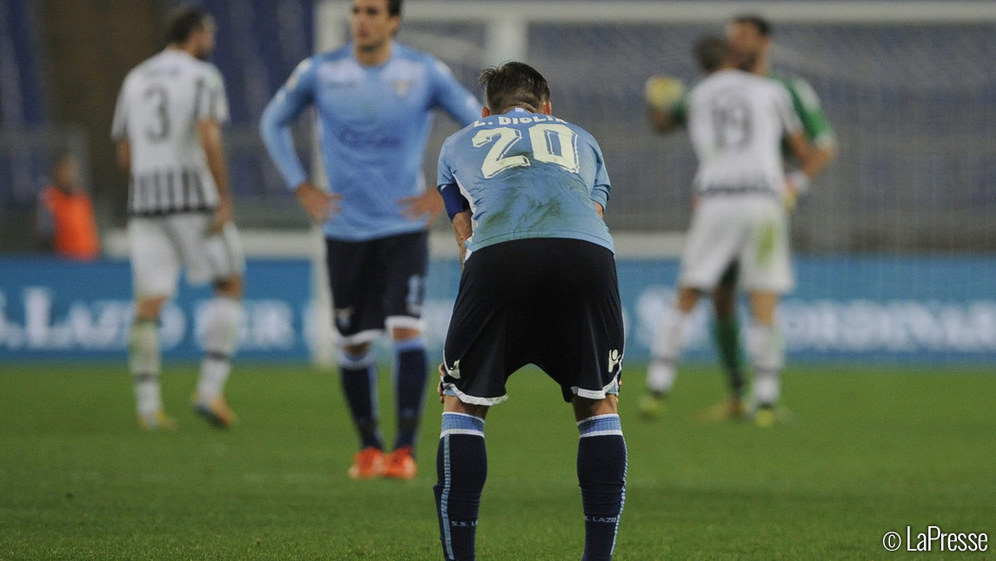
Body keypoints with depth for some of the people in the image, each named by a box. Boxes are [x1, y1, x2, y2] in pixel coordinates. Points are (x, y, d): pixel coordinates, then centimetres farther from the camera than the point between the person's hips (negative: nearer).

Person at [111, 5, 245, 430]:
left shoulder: (135, 80, 16)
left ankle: (148, 405, -4)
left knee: (149, 303, 3)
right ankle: (211, 388, -3)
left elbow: (124, 155, 16)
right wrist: (224, 200, -15)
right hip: (193, 194, -5)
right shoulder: (202, 77, -2)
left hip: (144, 200, 5)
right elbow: (208, 137, -17)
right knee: (229, 286, 8)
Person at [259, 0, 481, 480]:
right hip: (345, 230, 2)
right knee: (354, 346, 5)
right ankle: (368, 446, 22)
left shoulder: (425, 73, -5)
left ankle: (405, 448, -13)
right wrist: (302, 188, 6)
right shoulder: (321, 72, -2)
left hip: (404, 229, -2)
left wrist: (445, 194, -2)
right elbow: (273, 122, 15)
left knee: (406, 329, -17)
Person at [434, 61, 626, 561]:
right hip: (589, 252, 1)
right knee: (600, 403, 19)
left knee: (462, 403, 16)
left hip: (497, 255, -1)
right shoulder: (579, 140, 38)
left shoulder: (459, 144, 36)